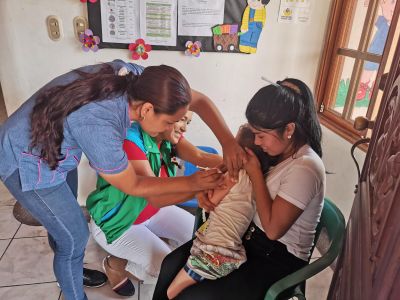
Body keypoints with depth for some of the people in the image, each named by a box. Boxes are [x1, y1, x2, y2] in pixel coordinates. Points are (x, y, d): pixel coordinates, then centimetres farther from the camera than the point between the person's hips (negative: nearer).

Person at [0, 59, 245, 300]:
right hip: (27, 162, -7)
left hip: (52, 145, 8)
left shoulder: (136, 78, -21)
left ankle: (68, 272, 51)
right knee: (75, 238, 3)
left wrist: (228, 142, -21)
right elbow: (133, 186, -23)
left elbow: (198, 99, -10)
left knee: (63, 222, 25)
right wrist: (192, 183, -20)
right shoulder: (99, 127, -40)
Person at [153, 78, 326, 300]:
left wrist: (255, 173, -20)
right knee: (172, 264, -3)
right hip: (248, 236, 7)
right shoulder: (276, 150, -1)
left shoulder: (305, 168, -24)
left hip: (278, 260, -7)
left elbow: (273, 229, -23)